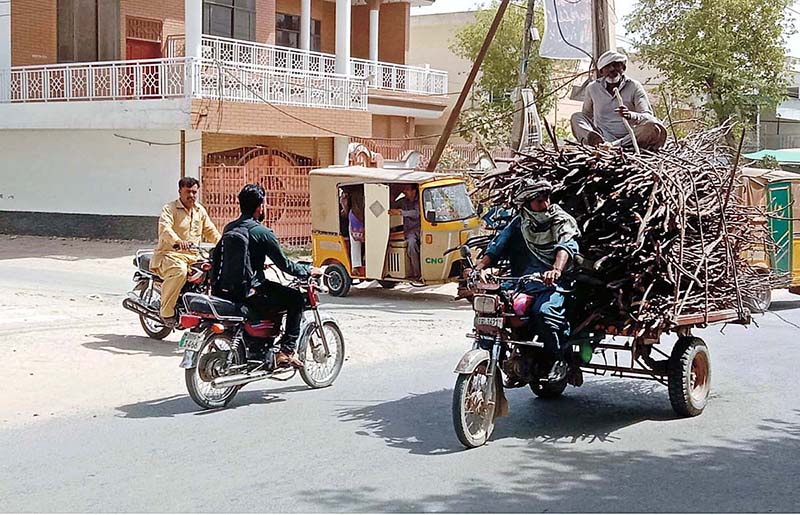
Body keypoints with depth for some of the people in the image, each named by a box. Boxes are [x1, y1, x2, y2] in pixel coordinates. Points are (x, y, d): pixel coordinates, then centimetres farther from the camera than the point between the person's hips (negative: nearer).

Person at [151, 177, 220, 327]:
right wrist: (177, 241, -44)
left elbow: (210, 231, 22)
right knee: (180, 270, -38)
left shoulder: (200, 210, 18)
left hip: (193, 256, 7)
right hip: (170, 255, -7)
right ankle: (167, 311, -26)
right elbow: (165, 228, -23)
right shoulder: (169, 209, -4)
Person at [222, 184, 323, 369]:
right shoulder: (261, 232, -14)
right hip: (251, 294, -8)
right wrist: (309, 271, 6)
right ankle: (286, 350, -2)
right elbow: (284, 264, -9)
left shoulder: (229, 228, 9)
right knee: (296, 298, 5)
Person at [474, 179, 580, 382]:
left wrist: (556, 270, -36)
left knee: (544, 312, -35)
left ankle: (561, 357, -10)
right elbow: (496, 247, 10)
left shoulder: (562, 221, 5)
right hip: (520, 284, 4)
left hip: (551, 283, -4)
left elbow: (566, 247, -15)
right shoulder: (518, 223, 17)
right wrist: (478, 268, -9)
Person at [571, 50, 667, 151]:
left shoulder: (634, 87, 3)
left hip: (628, 138, -2)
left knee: (655, 128, -28)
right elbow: (586, 114, 20)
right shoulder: (593, 88, 10)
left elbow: (648, 117, -7)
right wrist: (590, 134, -4)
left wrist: (630, 115, -31)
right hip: (602, 137, 2)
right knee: (576, 117, -15)